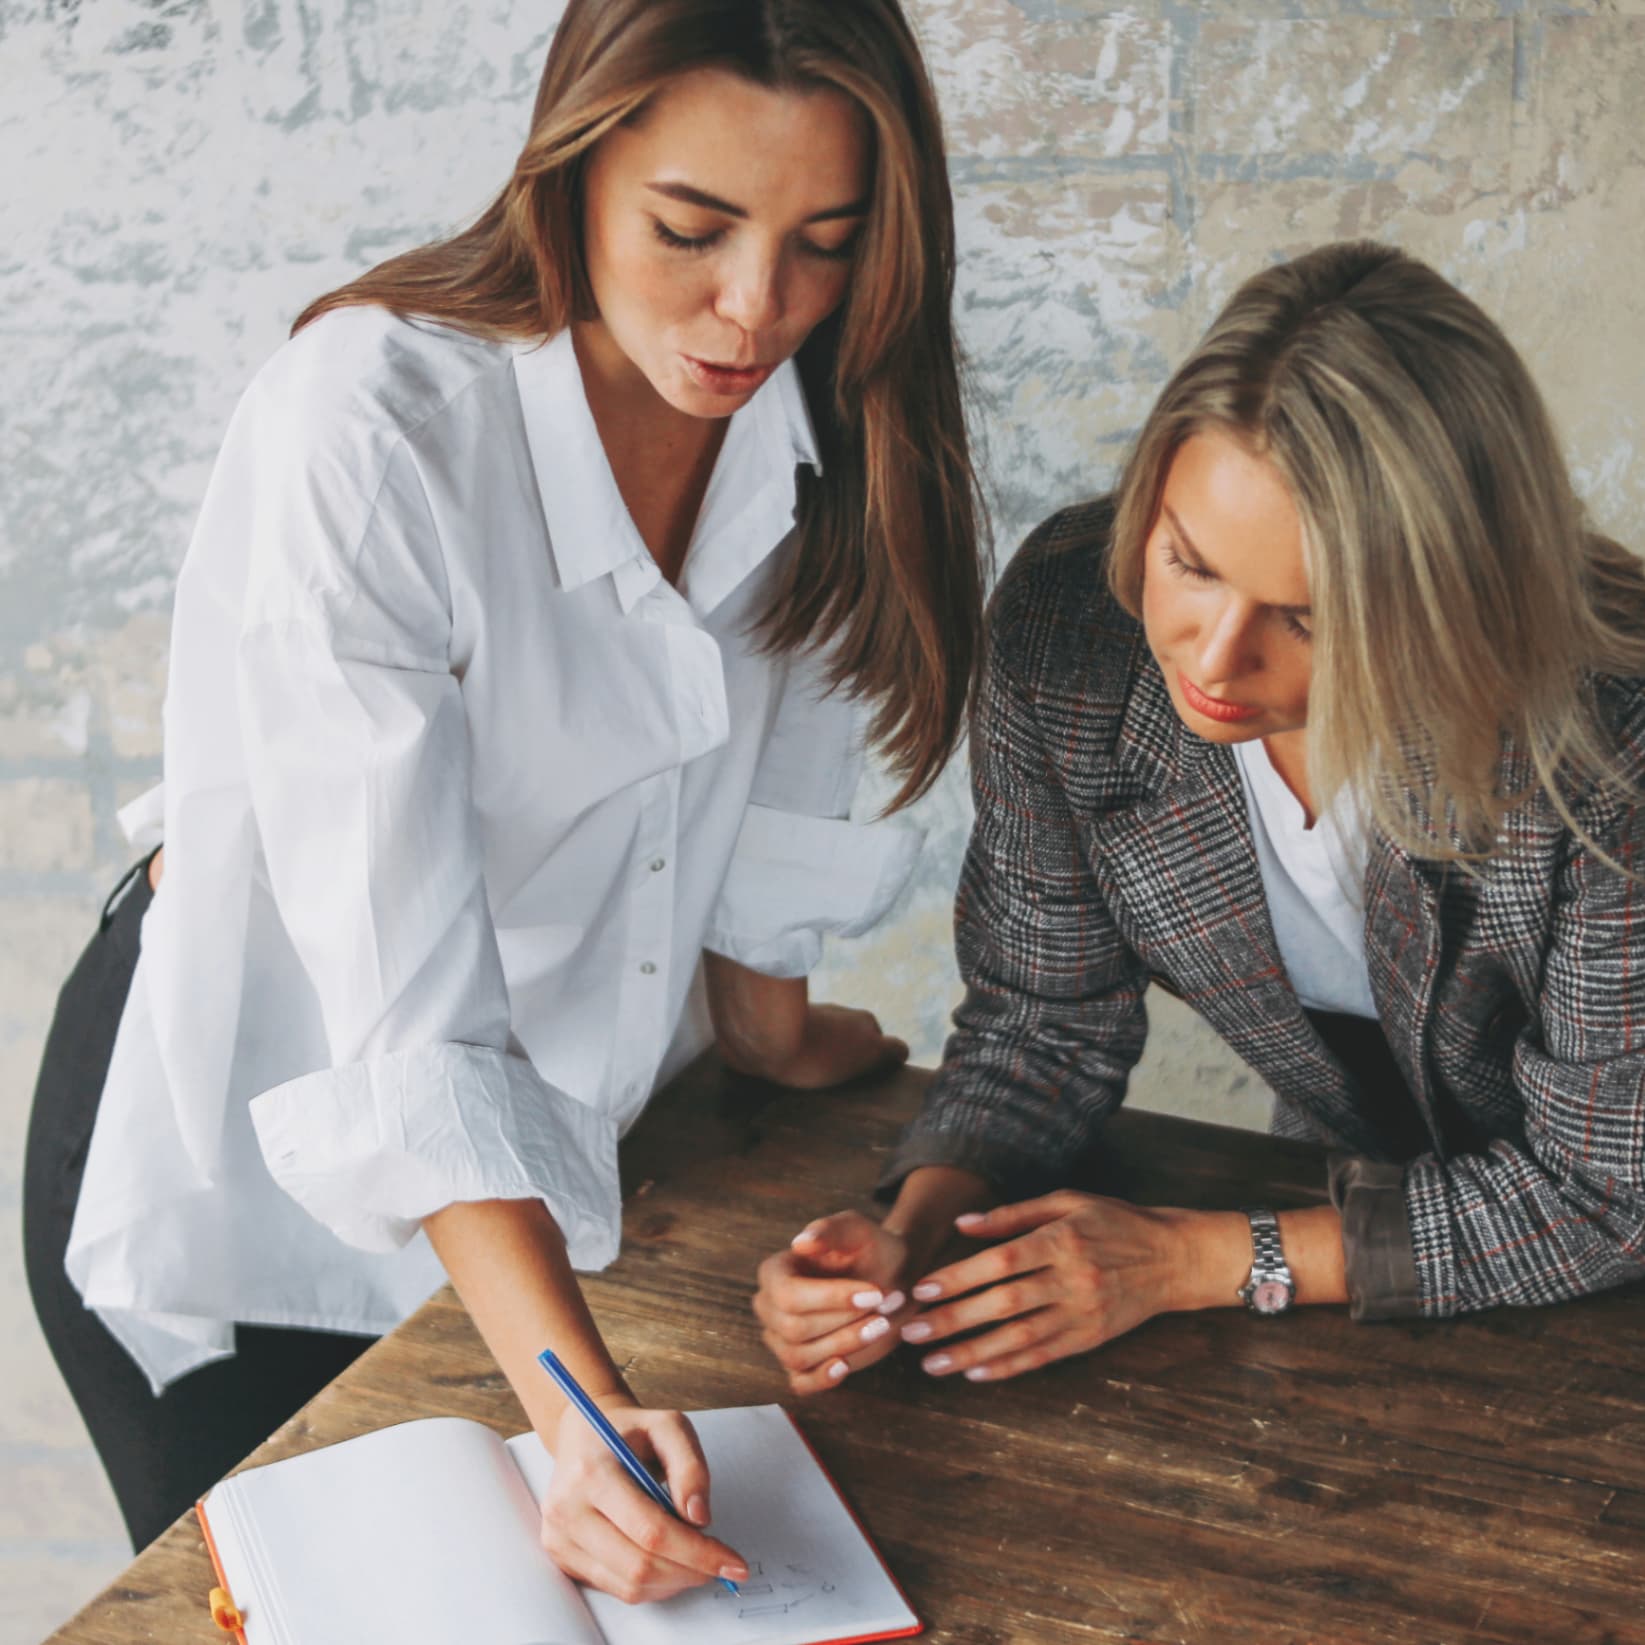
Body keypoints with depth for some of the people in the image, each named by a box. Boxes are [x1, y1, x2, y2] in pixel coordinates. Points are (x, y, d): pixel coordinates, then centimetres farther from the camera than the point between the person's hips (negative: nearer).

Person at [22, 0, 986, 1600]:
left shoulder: (820, 411, -14)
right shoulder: (360, 433, -31)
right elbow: (405, 1019, -34)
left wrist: (761, 1021, 12)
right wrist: (581, 1402, -40)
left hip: (552, 1137, 5)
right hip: (241, 1153, -4)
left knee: (534, 1579, 20)